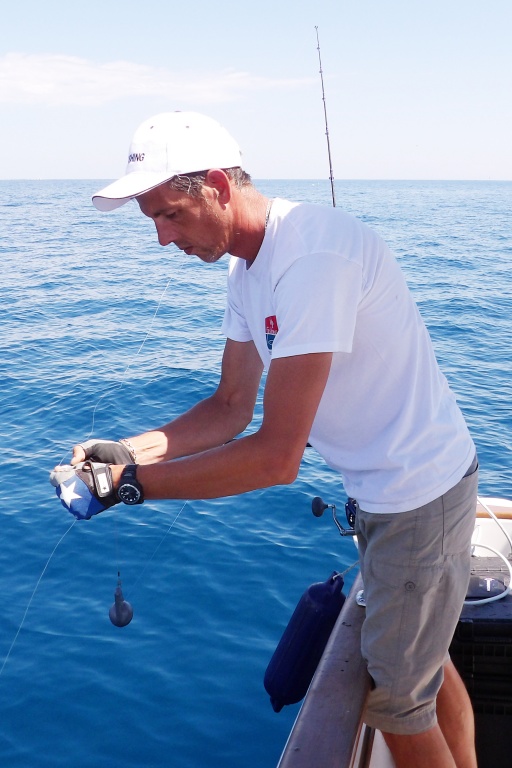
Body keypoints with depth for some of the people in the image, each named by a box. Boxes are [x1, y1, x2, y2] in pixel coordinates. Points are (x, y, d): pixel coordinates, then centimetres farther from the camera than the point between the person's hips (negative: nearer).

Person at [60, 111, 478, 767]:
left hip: (420, 489, -9)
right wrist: (127, 451, -10)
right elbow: (231, 407, 3)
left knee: (396, 699, 7)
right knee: (424, 655, 26)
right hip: (381, 489, 9)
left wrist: (136, 483, -24)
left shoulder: (311, 256, -30)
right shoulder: (246, 268, 2)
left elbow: (276, 457, -32)